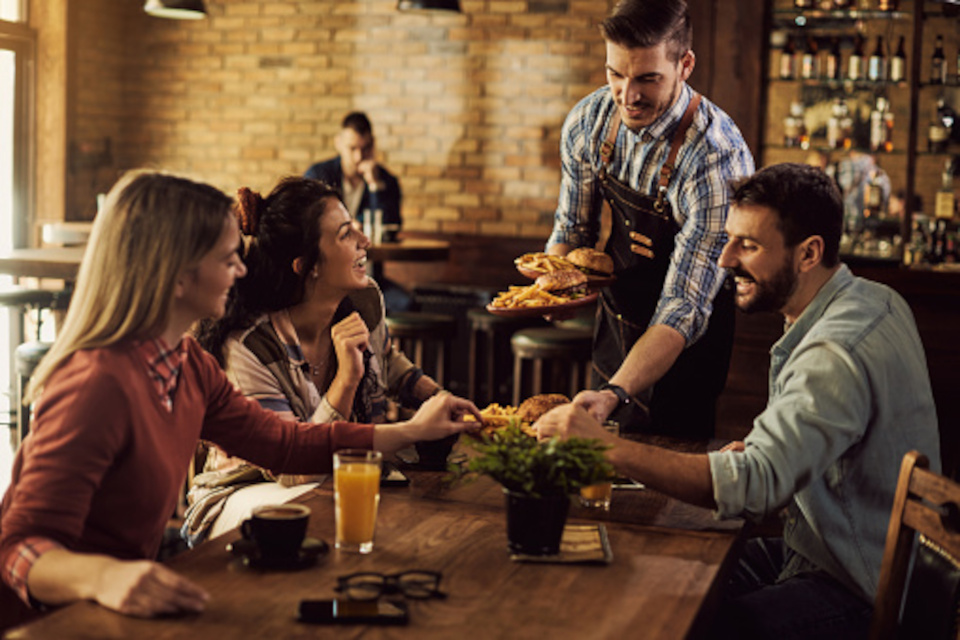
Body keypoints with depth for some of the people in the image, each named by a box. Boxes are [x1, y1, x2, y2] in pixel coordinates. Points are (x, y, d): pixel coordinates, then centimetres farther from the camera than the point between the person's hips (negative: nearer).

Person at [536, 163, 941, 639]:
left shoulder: (836, 355, -28)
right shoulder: (874, 300, 5)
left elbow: (757, 484, -39)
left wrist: (609, 449, -39)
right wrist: (759, 447, 1)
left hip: (864, 600, -10)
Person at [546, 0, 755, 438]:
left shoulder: (717, 160, -32)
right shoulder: (588, 122, -13)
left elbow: (684, 309, -34)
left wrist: (614, 394, -46)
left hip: (683, 350, -6)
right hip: (616, 322, 6)